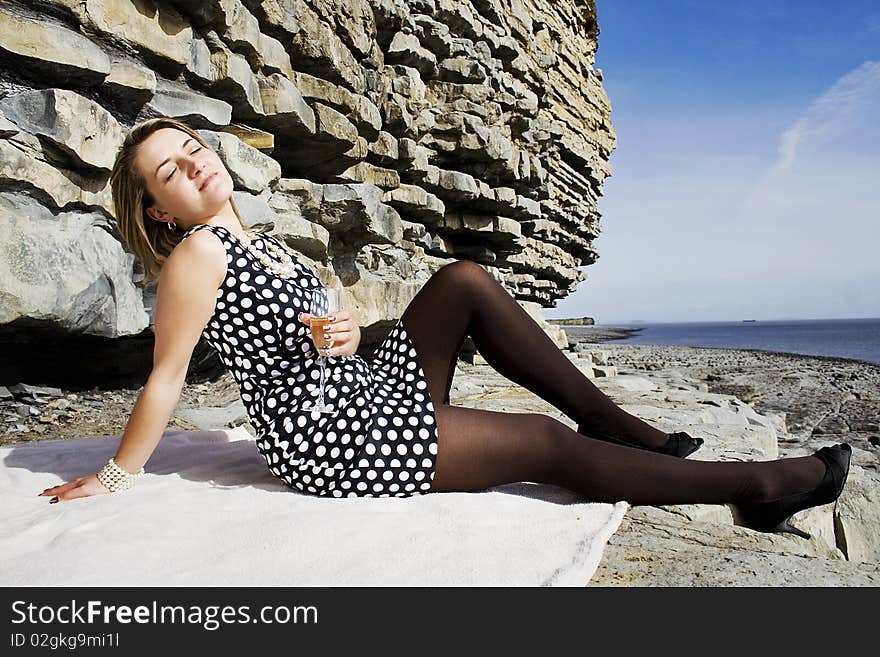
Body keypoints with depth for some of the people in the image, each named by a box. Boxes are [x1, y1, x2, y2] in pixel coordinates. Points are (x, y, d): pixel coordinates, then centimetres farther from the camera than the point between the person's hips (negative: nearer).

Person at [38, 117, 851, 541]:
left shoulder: (257, 241, 14)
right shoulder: (198, 252, -13)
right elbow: (166, 378, -9)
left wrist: (343, 336, -7)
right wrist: (114, 478, -3)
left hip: (368, 396, 9)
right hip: (328, 439, -9)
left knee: (465, 280, -3)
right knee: (546, 445, -12)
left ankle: (617, 423, 2)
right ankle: (753, 485, 1)